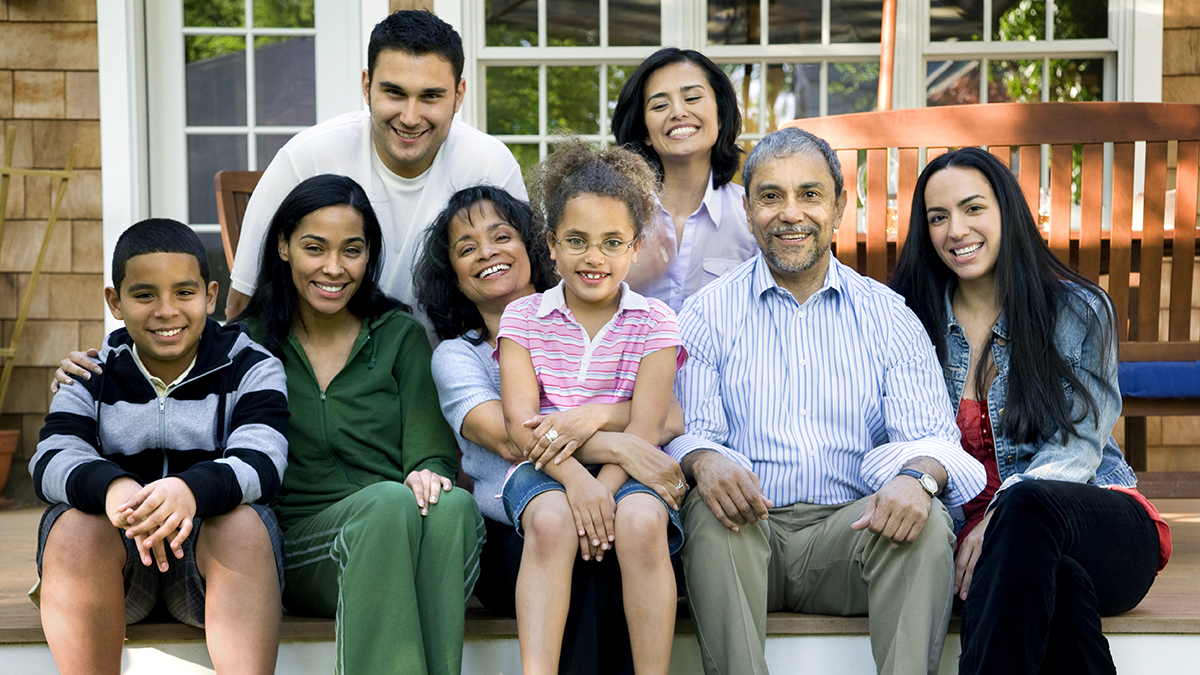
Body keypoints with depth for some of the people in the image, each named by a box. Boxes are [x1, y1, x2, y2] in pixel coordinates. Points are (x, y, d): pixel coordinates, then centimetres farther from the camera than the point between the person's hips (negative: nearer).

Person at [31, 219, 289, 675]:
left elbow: (261, 463, -14)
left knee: (243, 524, -33)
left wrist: (192, 489, -38)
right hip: (113, 562, 2)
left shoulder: (251, 369, 4)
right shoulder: (90, 376, 10)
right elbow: (51, 461, -8)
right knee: (75, 525, -30)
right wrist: (111, 487, -34)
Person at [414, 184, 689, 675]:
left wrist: (592, 416, -18)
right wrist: (618, 446, -23)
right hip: (512, 537, -1)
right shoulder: (455, 355, 13)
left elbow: (670, 418, 2)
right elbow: (508, 438, -8)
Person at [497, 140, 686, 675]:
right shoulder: (523, 317, 9)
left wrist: (605, 485, -24)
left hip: (625, 470, 0)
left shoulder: (654, 321, 7)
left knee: (642, 522, -33)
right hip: (545, 469, 0)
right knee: (552, 522, -33)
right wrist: (573, 476, -24)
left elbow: (646, 425, -4)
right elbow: (520, 419, -4)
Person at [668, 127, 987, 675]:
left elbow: (928, 435, 2)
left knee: (926, 522, -28)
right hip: (749, 532, -1)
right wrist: (704, 460, -26)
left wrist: (918, 476, -23)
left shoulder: (887, 315, 11)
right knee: (711, 512, -32)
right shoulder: (707, 316, 8)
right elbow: (688, 430, 0)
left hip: (850, 529, 1)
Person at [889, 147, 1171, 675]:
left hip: (1101, 524, 0)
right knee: (1062, 582, -38)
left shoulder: (1079, 311, 6)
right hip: (977, 529, 0)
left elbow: (1078, 446, -3)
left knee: (1027, 504, -38)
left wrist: (1000, 515, -21)